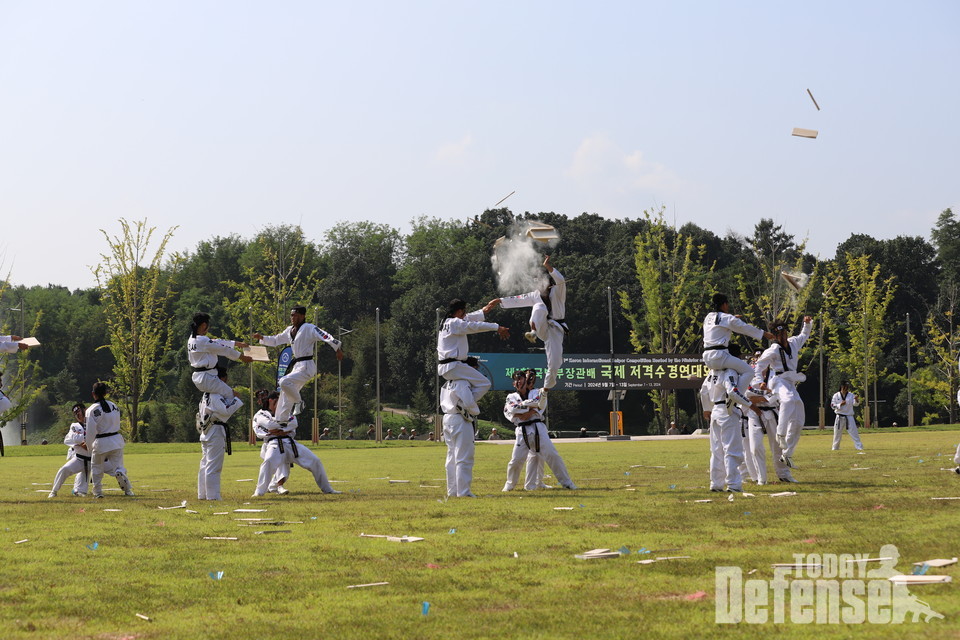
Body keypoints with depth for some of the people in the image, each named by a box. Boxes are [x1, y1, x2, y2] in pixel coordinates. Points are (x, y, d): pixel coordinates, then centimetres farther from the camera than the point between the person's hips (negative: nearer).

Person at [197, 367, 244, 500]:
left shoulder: (205, 396, 16)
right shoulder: (215, 396, -15)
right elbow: (226, 410, -23)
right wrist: (235, 399, -12)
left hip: (205, 434, 10)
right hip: (216, 433, -10)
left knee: (205, 464, 14)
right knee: (214, 466, -8)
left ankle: (202, 494, 19)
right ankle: (213, 496, -8)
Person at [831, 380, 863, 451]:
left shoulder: (851, 395, 1)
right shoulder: (836, 395, 2)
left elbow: (856, 404, -11)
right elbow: (832, 405, -5)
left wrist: (856, 400, -34)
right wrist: (840, 405, -21)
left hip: (849, 417, -1)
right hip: (839, 418, 1)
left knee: (854, 432, -7)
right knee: (837, 433, 9)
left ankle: (859, 446, -5)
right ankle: (835, 447, 25)